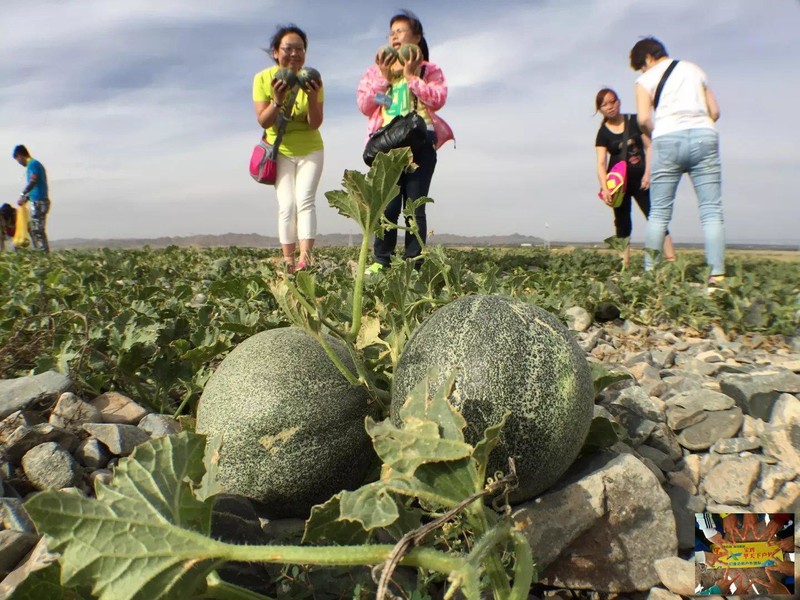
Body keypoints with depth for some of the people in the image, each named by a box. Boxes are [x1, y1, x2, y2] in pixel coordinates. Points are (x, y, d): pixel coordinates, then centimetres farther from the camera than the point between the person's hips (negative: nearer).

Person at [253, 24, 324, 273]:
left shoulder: (311, 79, -9)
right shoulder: (263, 78, -10)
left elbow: (315, 124, -15)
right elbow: (264, 122, -15)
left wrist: (312, 97, -31)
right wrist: (277, 100, -31)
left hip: (310, 150, 0)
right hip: (280, 150, 0)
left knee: (305, 200, -15)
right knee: (286, 204, -10)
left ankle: (305, 259, -22)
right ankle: (288, 262, -8)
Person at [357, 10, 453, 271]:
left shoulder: (430, 70, 15)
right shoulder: (376, 70, 20)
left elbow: (438, 99, -3)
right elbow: (364, 105, 7)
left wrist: (411, 76, -3)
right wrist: (384, 77, 1)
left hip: (420, 144, -1)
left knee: (415, 206, -3)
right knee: (387, 206, -7)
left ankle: (413, 264, -1)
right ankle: (381, 261, -2)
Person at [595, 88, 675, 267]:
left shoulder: (634, 121, 2)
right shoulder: (603, 133, -1)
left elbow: (649, 147, 1)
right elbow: (601, 163, -10)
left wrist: (648, 173, -10)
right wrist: (604, 188, -24)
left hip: (640, 178, 0)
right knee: (622, 223, 4)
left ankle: (671, 259, -8)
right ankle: (624, 264, 4)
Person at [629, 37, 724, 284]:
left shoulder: (647, 78, 10)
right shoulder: (694, 69, 23)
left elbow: (643, 119, -4)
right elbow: (715, 111, 19)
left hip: (668, 140, -3)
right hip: (704, 136, 3)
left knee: (659, 213, 2)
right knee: (711, 211, -3)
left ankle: (650, 272, 1)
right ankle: (717, 274, -10)